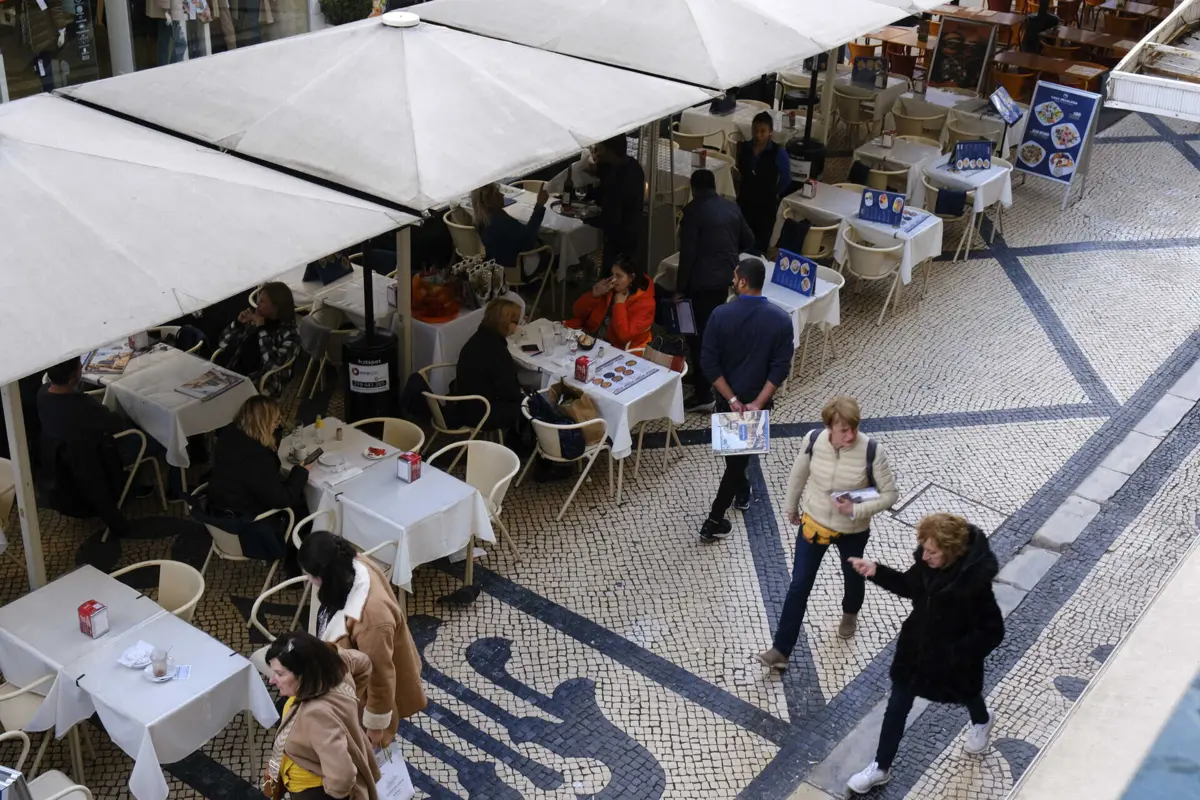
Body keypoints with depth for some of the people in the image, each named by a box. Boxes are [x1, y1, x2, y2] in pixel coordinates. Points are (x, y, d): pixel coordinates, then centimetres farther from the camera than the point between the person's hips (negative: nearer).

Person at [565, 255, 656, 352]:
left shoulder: (644, 302, -12)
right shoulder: (606, 287, 3)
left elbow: (624, 335, -23)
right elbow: (577, 312, 3)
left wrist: (619, 304, -16)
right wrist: (594, 295, -13)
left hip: (616, 349, -6)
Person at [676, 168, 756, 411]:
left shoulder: (693, 210, -12)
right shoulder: (732, 207, 8)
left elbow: (687, 252, -16)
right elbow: (748, 240, 18)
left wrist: (680, 288, -9)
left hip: (703, 280, -7)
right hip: (727, 276, 7)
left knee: (700, 332, -4)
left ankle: (704, 396, -5)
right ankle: (702, 376, 36)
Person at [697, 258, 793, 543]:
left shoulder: (721, 315, -17)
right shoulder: (781, 320, -15)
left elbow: (709, 363, -17)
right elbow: (780, 369, -17)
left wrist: (732, 399, -14)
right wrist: (757, 404, -16)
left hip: (727, 398, 1)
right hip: (756, 400, -1)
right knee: (739, 455, 9)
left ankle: (741, 492, 50)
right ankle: (714, 522, 8)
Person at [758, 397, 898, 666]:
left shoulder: (872, 451, -28)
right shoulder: (813, 440, -21)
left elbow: (890, 494, -18)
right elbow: (798, 474, -1)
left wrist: (857, 510, -30)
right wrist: (791, 506, 12)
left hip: (853, 530, -1)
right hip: (813, 523, 1)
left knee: (852, 575, 26)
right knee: (799, 585, 6)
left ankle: (850, 613, 61)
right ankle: (781, 650, 16)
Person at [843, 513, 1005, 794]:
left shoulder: (974, 582, -36)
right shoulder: (928, 562, -18)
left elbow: (992, 632, -27)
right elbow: (910, 586, 2)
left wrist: (957, 654, -29)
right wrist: (877, 571, -12)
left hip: (954, 658, -4)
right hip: (916, 647, 4)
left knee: (966, 694, 29)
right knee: (897, 706, 12)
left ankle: (982, 722, 67)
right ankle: (881, 767, 29)